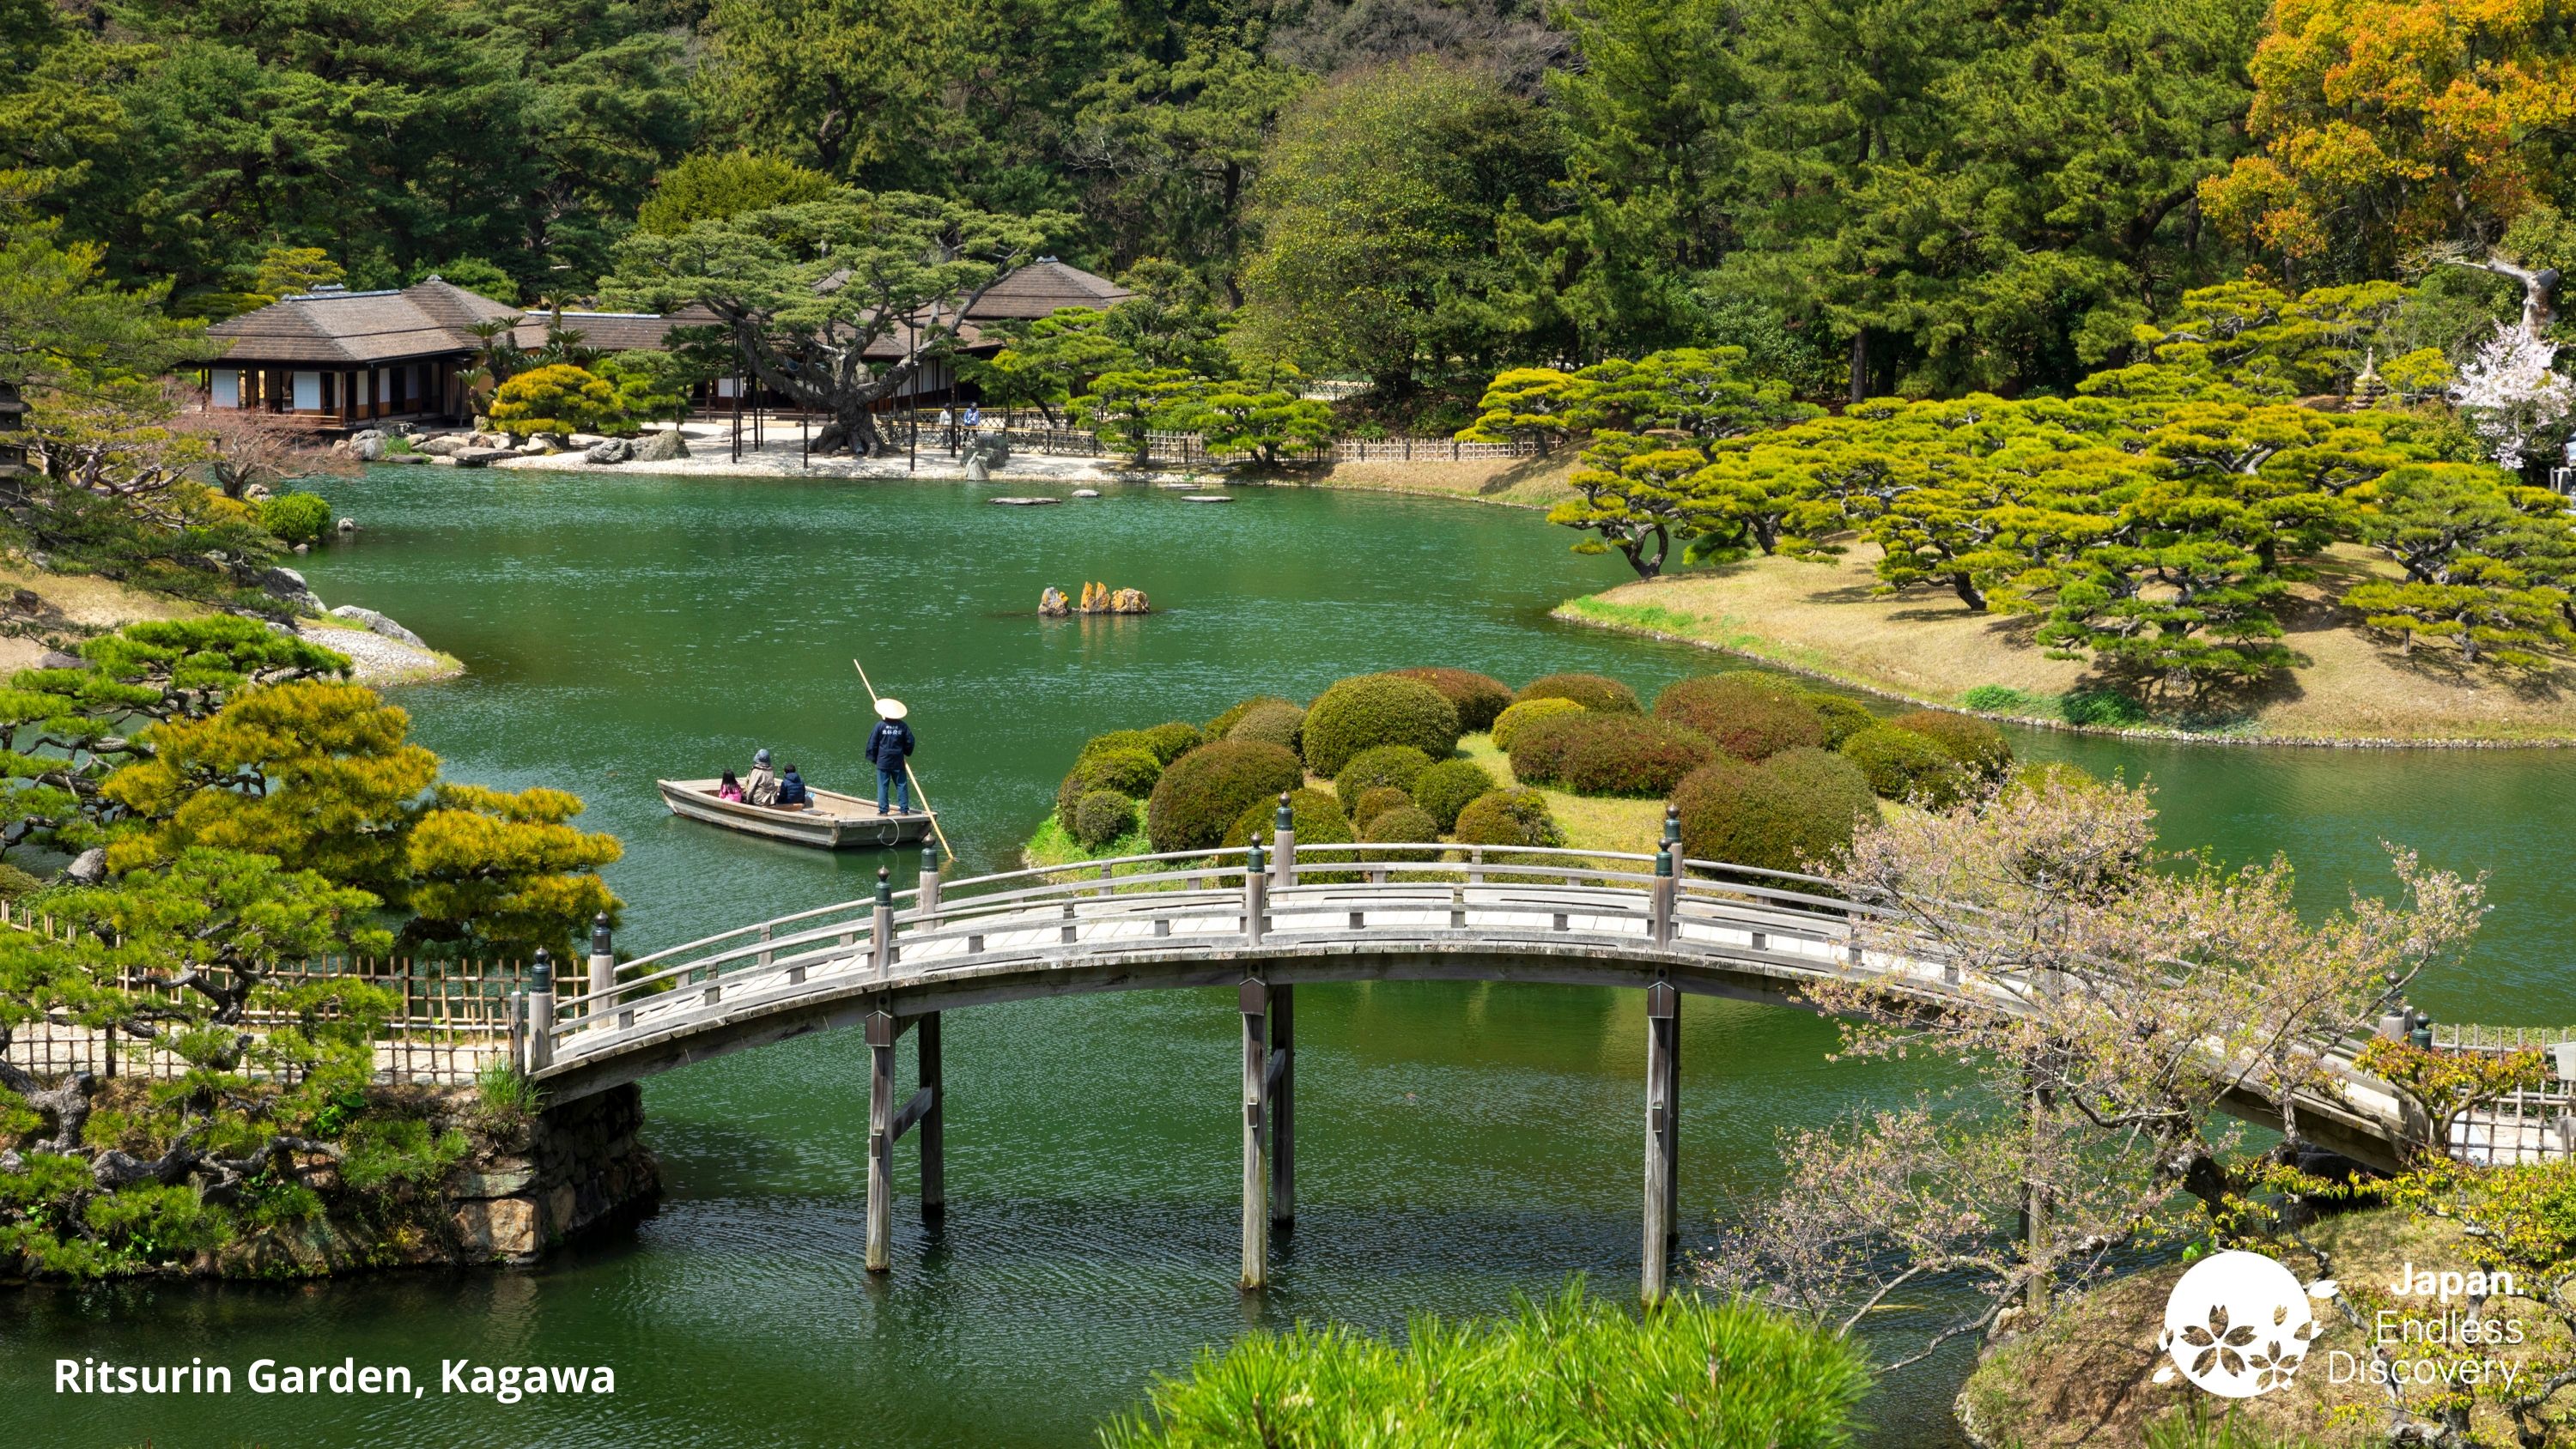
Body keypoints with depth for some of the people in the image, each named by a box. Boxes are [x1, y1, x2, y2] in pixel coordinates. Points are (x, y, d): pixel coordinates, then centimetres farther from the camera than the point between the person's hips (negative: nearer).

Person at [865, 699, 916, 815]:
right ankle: (904, 809, 7)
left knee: (882, 786, 3)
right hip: (898, 762, 2)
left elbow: (872, 743, -3)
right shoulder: (903, 726, -2)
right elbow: (910, 742, 5)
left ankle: (883, 810, 2)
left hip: (883, 761, -2)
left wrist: (873, 758, 9)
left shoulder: (880, 725, -7)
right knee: (901, 785, 8)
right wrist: (906, 753, 24)